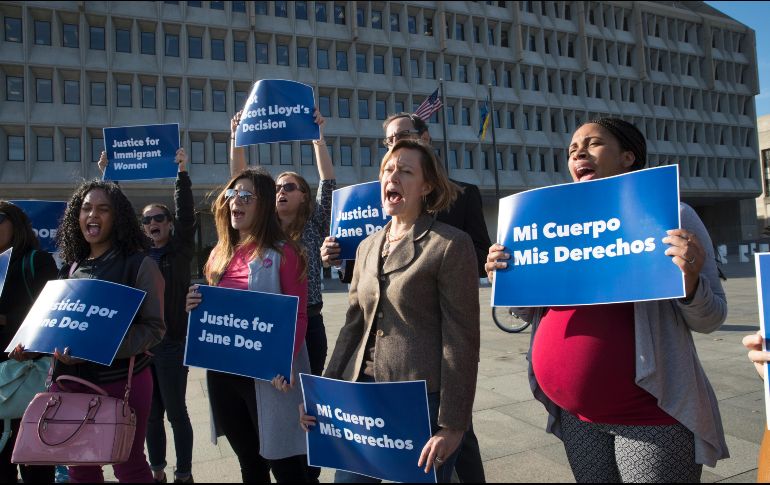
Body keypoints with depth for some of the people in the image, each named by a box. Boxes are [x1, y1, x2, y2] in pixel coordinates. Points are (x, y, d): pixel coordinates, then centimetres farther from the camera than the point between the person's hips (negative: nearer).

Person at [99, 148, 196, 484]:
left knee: (176, 411, 3)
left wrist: (182, 172, -20)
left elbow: (186, 215, -14)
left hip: (172, 343, -4)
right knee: (151, 413, 14)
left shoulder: (180, 250, -1)